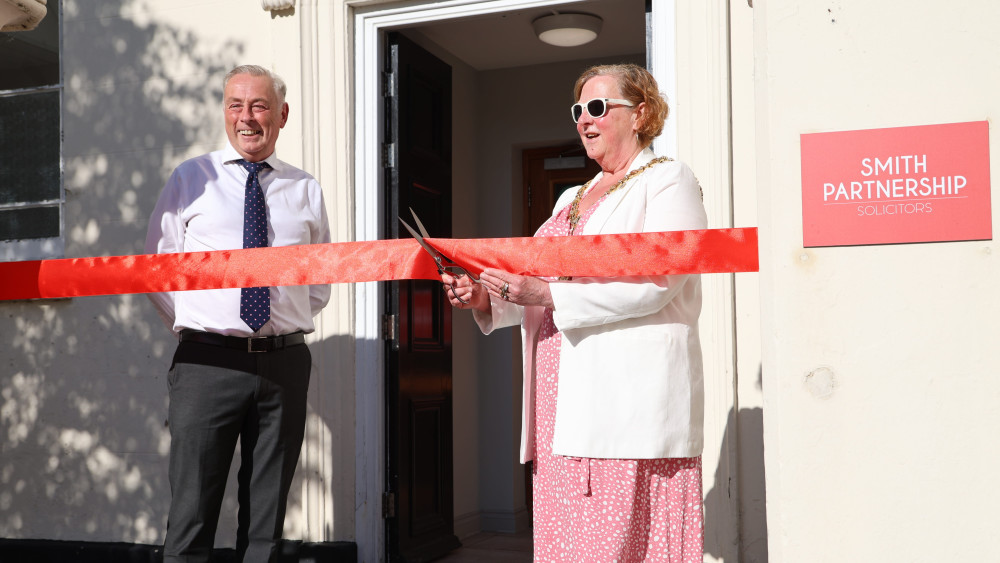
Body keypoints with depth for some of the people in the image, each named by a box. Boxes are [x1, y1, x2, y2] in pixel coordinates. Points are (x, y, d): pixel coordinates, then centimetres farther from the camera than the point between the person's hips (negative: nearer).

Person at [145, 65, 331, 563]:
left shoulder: (306, 191, 12)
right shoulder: (190, 179, 8)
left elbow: (321, 282, 21)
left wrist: (290, 324, 10)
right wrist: (195, 327, 5)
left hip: (284, 362, 2)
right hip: (207, 361, -2)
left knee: (267, 518, 8)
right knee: (192, 511, -3)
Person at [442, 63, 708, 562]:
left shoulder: (667, 181, 2)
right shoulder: (572, 199, 26)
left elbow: (654, 284, -13)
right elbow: (540, 287, 24)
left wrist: (547, 294, -18)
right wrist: (486, 299, 4)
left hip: (629, 398, -7)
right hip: (564, 403, 7)